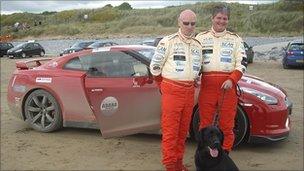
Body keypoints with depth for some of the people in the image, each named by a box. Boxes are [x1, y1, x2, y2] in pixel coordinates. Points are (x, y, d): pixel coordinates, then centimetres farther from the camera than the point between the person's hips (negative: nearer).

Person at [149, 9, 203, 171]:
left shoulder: (197, 44, 12)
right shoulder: (168, 42, -6)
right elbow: (155, 66, -2)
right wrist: (165, 85, 7)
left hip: (190, 90, 6)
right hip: (172, 90, -5)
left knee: (183, 129, 11)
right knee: (170, 130, -2)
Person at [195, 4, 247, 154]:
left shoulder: (235, 39, 13)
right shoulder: (201, 37, 14)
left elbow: (242, 63, 6)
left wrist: (232, 80, -9)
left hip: (228, 85, 0)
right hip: (207, 84, 0)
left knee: (227, 124, 2)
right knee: (205, 123, 5)